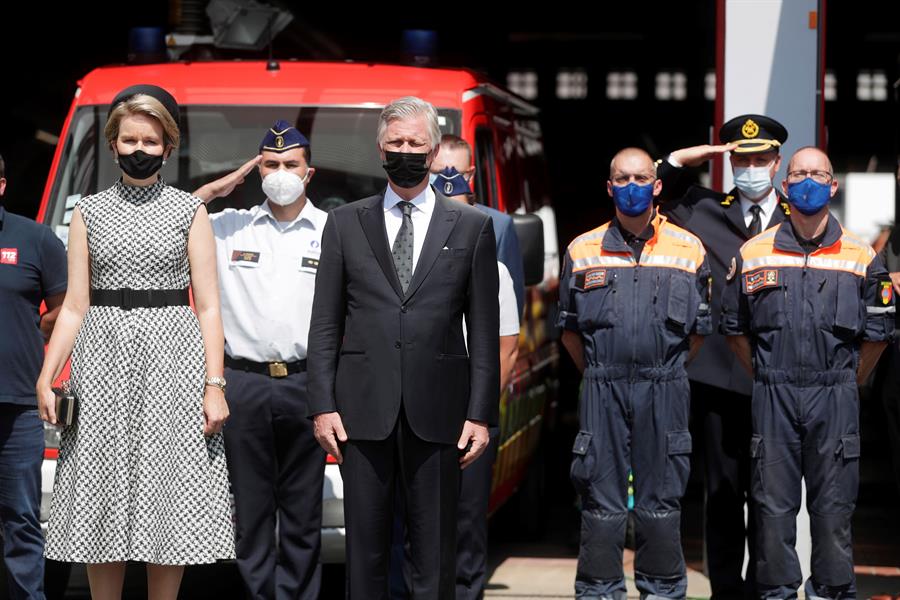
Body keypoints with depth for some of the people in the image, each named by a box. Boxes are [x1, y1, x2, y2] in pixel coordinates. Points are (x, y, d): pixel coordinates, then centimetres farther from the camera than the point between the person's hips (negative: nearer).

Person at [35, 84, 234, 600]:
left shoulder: (189, 212, 6)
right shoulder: (89, 212, 10)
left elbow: (208, 306, 3)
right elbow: (75, 307, 8)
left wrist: (214, 384, -7)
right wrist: (46, 378, -4)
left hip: (172, 358, -1)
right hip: (104, 360, 1)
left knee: (169, 498, -2)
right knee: (104, 500, 2)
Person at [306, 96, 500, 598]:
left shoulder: (471, 227, 8)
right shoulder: (345, 223, 10)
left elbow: (484, 330, 5)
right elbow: (325, 324, 8)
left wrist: (481, 414, -1)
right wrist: (323, 405, -1)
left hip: (437, 410, -1)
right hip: (364, 408, 1)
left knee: (436, 558, 2)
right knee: (365, 550, 4)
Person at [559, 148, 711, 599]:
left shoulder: (688, 250, 6)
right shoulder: (583, 252, 7)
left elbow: (699, 329, 12)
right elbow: (569, 328, 15)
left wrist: (666, 374, 10)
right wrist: (598, 374, 12)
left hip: (664, 391, 0)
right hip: (602, 391, 0)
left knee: (660, 497, 5)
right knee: (601, 497, 2)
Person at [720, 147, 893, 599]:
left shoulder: (860, 258, 3)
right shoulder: (754, 254, 5)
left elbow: (877, 334, 9)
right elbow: (734, 328, 13)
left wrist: (846, 384, 10)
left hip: (835, 397, -1)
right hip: (773, 397, 1)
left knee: (834, 502, 2)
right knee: (773, 500, 2)